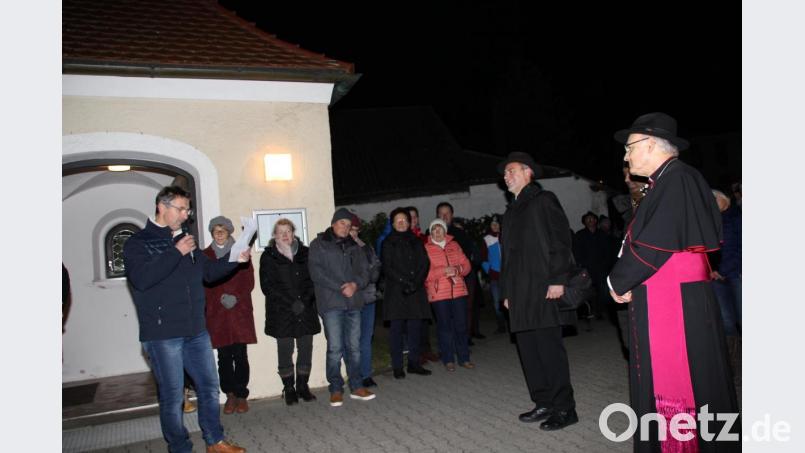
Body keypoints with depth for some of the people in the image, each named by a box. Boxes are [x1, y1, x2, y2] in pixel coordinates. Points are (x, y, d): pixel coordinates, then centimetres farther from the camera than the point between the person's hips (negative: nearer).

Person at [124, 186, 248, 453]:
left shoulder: (184, 241, 14)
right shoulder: (137, 243, -4)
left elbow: (209, 271, 20)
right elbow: (141, 278, -22)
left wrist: (234, 259, 4)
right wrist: (176, 253, -20)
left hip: (196, 331, 6)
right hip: (163, 335, -6)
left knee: (209, 387, 12)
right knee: (172, 396, 2)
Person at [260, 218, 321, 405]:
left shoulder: (305, 253, 10)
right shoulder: (269, 256, 2)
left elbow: (313, 279, 9)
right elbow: (267, 286, -4)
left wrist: (306, 299, -9)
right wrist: (291, 303, -12)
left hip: (306, 311, 3)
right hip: (282, 313, -2)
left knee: (306, 348, 4)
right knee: (285, 351, -1)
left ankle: (303, 386, 18)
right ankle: (288, 388, 13)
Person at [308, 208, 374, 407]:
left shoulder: (353, 246, 18)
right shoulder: (319, 244, 3)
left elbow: (364, 270, 12)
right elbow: (316, 272, -8)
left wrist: (356, 284, -10)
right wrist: (341, 288, -13)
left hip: (353, 302, 4)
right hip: (331, 303, -4)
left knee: (354, 347, 7)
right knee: (335, 348, -4)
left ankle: (356, 387, 16)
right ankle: (336, 389, 8)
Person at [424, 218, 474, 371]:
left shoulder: (454, 245, 12)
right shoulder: (426, 248, 1)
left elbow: (466, 265, 10)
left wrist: (457, 270, -11)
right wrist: (444, 270, -17)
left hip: (458, 291, 3)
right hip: (438, 293, -3)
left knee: (461, 325, 6)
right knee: (445, 326, 2)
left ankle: (464, 358, 18)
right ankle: (448, 360, 14)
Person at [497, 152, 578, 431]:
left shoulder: (543, 200, 1)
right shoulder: (511, 212, 23)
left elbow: (561, 239, -8)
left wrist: (558, 279, -16)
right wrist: (506, 291, 18)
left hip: (543, 288, -7)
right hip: (519, 293, 7)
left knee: (549, 348, -6)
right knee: (528, 350, 7)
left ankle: (564, 408, 4)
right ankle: (544, 404, 17)